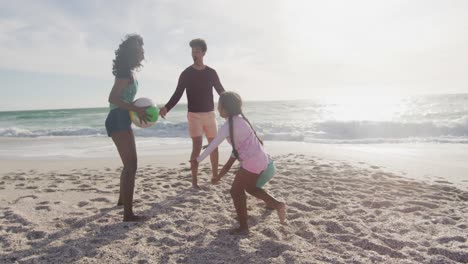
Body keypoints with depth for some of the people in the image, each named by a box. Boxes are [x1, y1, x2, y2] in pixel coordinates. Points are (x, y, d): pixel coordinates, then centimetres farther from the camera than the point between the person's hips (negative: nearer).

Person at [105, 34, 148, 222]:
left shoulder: (129, 72, 16)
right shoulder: (126, 73, -14)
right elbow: (113, 98, -23)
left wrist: (138, 110, 11)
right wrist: (137, 110, -25)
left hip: (122, 120, 11)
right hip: (118, 121, -11)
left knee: (129, 163, 22)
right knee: (131, 165, -12)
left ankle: (122, 199, 40)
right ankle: (128, 214, -10)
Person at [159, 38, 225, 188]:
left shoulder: (211, 73, 5)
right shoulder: (186, 74, -2)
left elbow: (221, 91, 10)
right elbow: (177, 94, -4)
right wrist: (167, 107, -20)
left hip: (210, 114, 3)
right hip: (194, 115, -3)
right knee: (197, 147, -11)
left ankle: (215, 176, 23)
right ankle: (194, 180, -3)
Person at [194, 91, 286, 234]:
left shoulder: (229, 125, -14)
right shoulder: (239, 120, 15)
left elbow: (213, 145, -9)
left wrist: (198, 159, 5)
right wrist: (227, 166, 23)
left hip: (253, 162, -9)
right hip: (259, 159, 9)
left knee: (236, 191, 5)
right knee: (249, 187, 27)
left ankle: (243, 227, 13)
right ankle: (277, 205, 25)